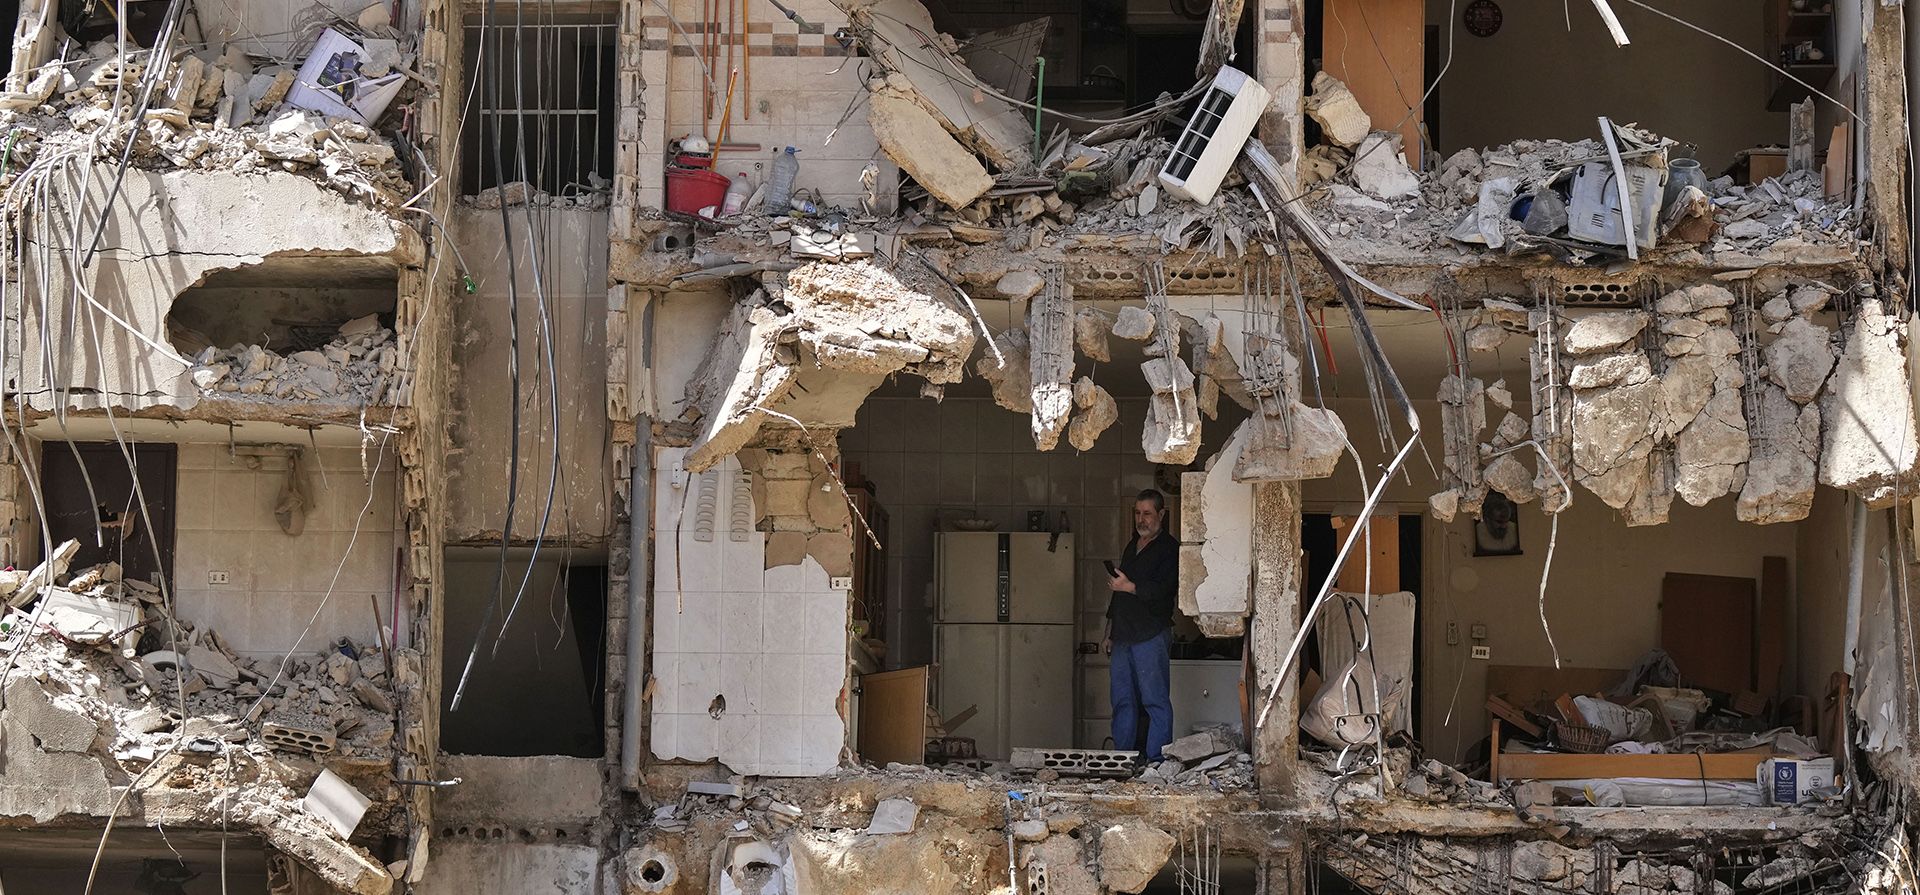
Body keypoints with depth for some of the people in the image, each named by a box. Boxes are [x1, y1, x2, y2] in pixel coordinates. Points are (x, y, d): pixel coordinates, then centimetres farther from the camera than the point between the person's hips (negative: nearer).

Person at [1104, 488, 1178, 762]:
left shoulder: (1168, 549, -2)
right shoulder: (1131, 546, 22)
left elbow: (1165, 589, -15)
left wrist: (1130, 587, -21)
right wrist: (1109, 633, 23)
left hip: (1151, 636, -8)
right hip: (1124, 636, 8)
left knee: (1155, 701, -8)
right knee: (1122, 700, 7)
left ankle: (1156, 759, -8)